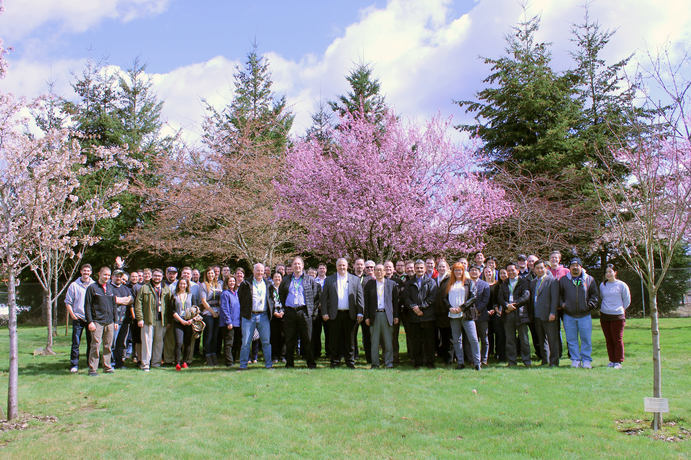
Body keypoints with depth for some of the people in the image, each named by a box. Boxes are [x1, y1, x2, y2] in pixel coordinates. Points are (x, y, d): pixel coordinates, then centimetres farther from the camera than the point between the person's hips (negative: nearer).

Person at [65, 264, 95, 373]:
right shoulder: (74, 285, 4)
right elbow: (68, 302, 5)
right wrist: (72, 314, -6)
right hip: (78, 318, -2)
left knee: (91, 342, 7)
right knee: (76, 343, -3)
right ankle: (74, 365, 2)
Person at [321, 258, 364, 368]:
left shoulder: (355, 279, 9)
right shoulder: (329, 279, 7)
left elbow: (360, 297, 6)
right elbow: (324, 297, 5)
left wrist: (360, 313, -2)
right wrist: (324, 313, -3)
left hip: (350, 314, 0)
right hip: (334, 314, 0)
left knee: (349, 339, 5)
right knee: (335, 339, 3)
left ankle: (350, 362, 14)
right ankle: (335, 361, 13)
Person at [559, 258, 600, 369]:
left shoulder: (589, 279, 7)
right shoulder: (563, 280, 8)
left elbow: (595, 295, 10)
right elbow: (558, 294, 15)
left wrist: (590, 305, -2)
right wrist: (562, 303, 0)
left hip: (585, 315, -1)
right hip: (569, 316, 1)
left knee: (586, 338, 1)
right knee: (572, 339, 5)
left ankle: (586, 360, 11)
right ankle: (575, 359, 14)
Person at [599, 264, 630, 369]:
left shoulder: (621, 285, -3)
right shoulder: (602, 285, 9)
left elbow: (627, 300, 6)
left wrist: (620, 309, 9)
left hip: (617, 316, -4)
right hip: (604, 315, 4)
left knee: (617, 339, -3)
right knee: (608, 340, 8)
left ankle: (618, 361, 5)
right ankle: (612, 360, 16)